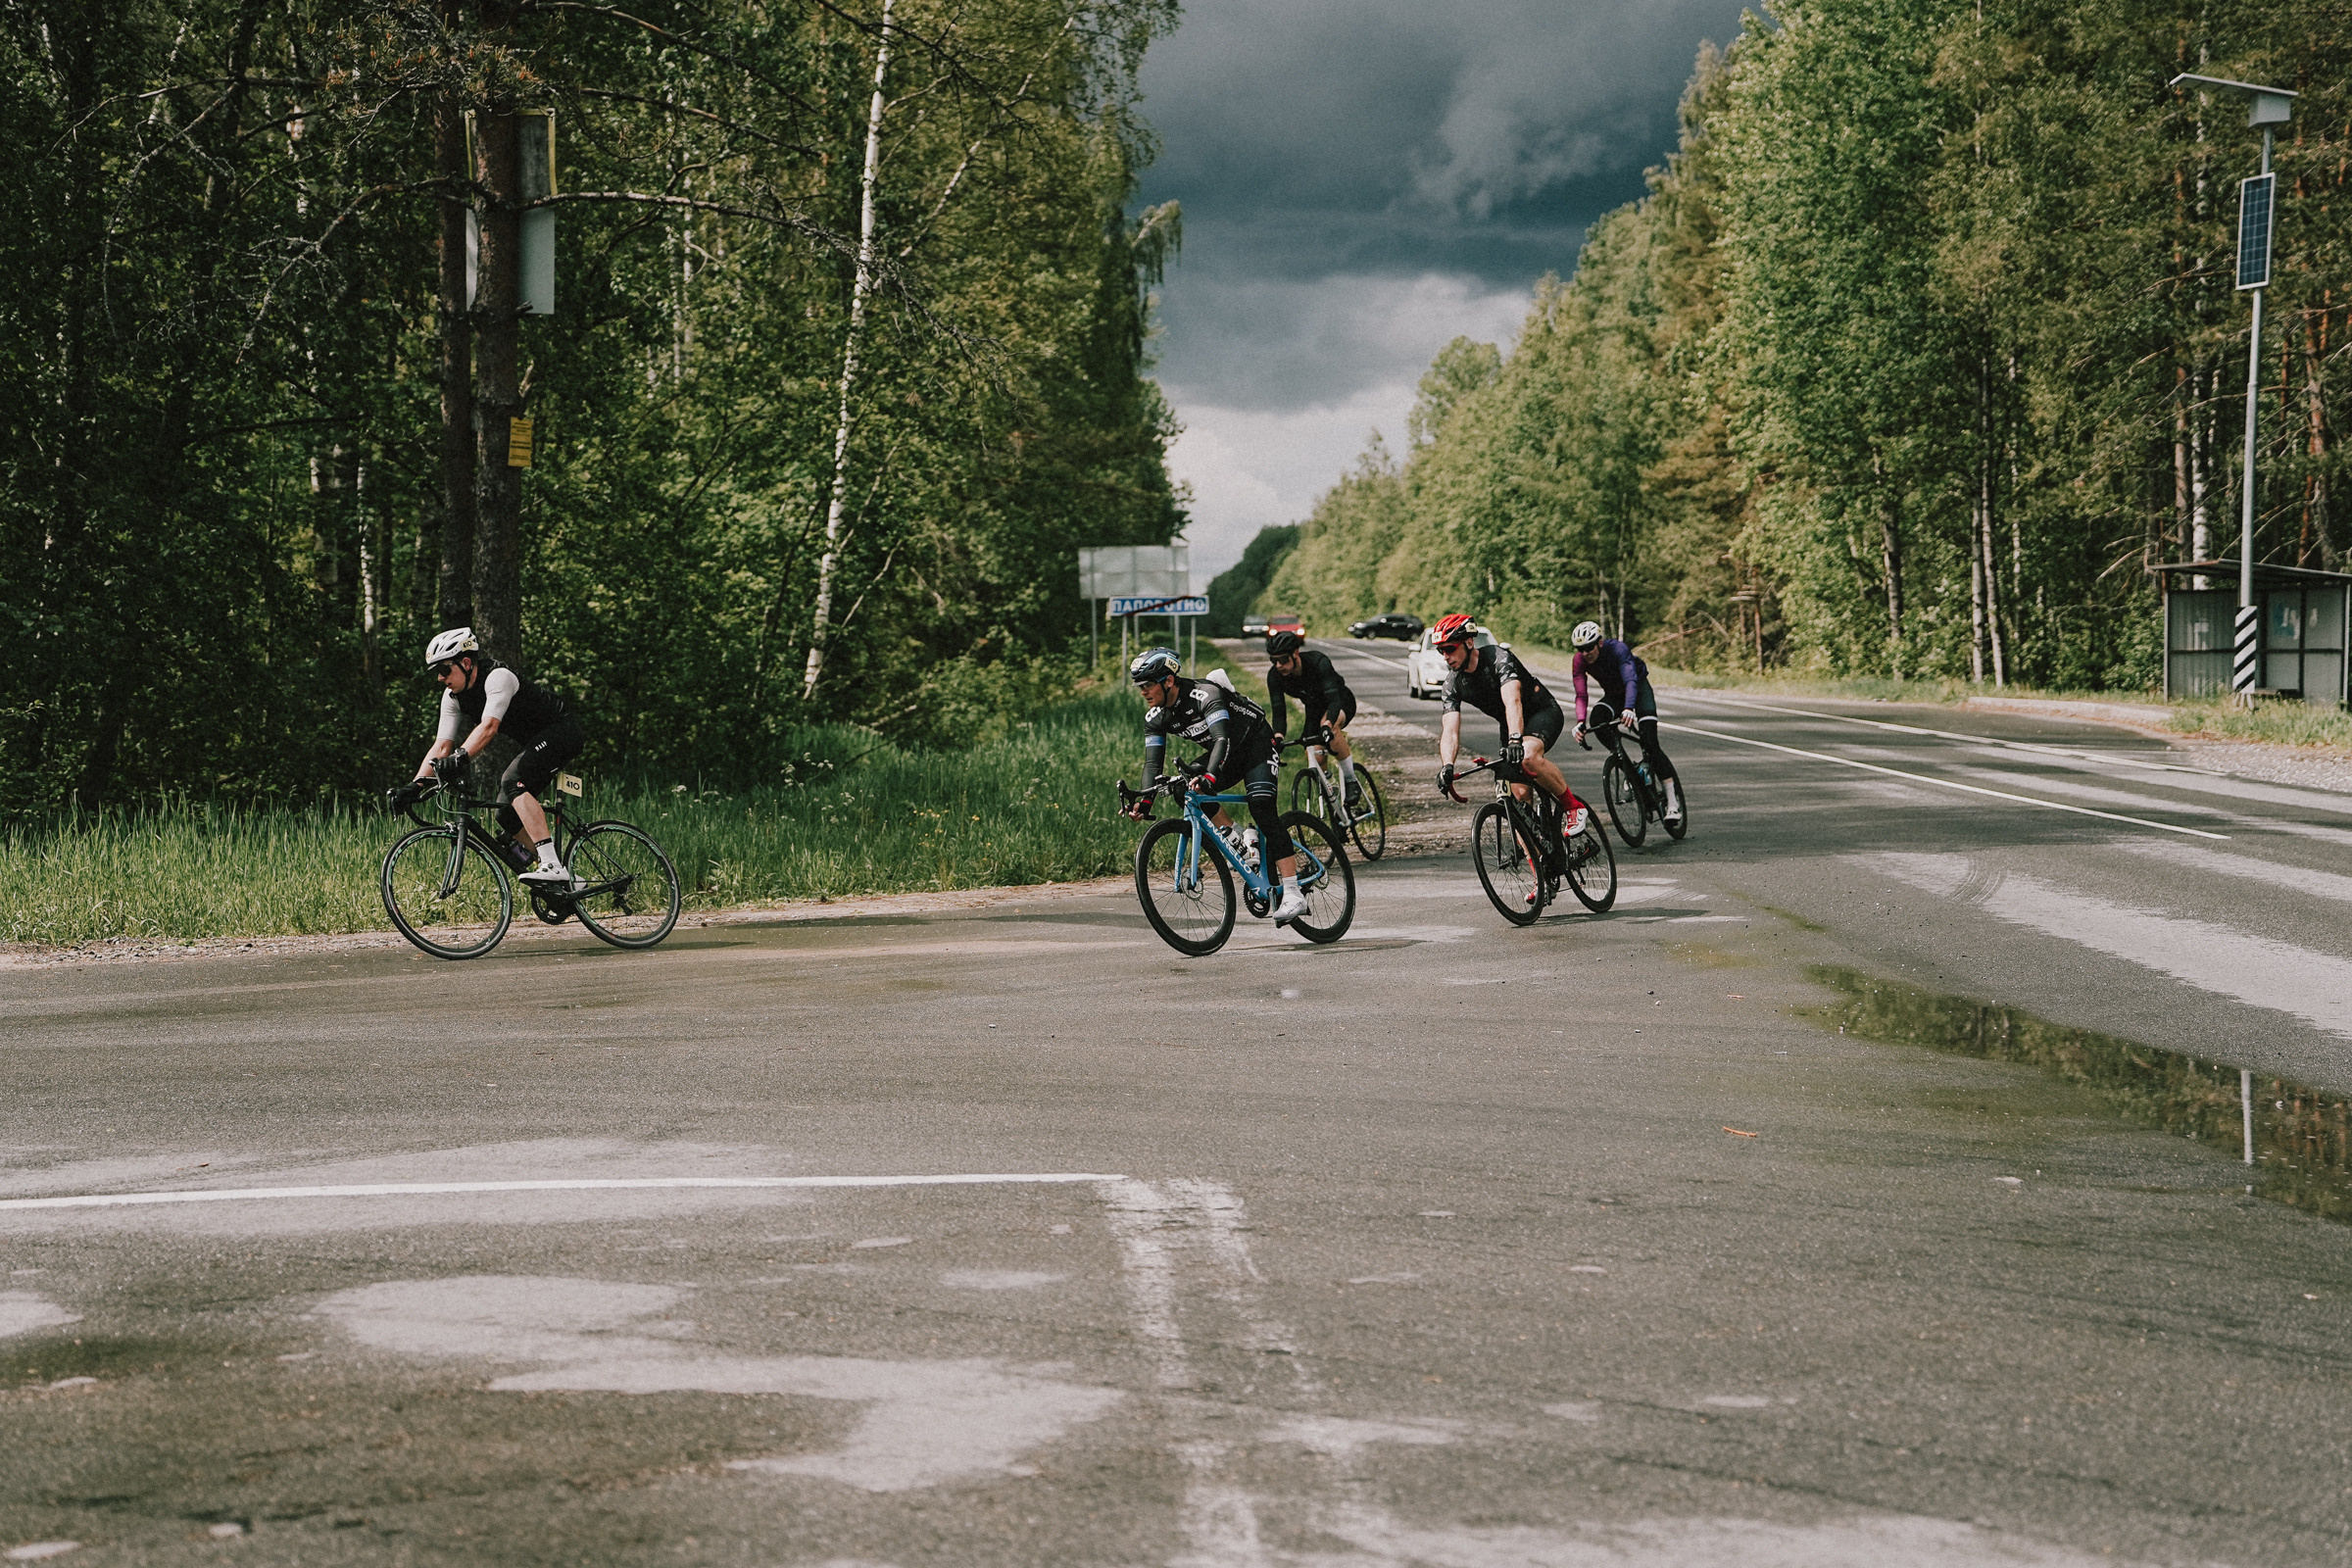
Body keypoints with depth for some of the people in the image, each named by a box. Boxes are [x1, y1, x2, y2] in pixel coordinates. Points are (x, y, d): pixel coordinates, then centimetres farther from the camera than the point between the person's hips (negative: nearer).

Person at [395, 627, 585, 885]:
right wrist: (414, 785, -16)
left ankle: (551, 866, -36)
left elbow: (489, 726, -39)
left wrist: (460, 758, -52)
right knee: (507, 817, 2)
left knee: (513, 783, -30)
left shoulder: (498, 677, -25)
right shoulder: (453, 697, -1)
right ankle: (568, 880, 12)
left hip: (561, 730, -9)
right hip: (535, 742, 9)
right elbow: (441, 746, -3)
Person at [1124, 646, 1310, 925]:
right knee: (1186, 785, -19)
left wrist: (1209, 777, -58)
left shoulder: (1205, 695, -31)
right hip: (1226, 755, 7)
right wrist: (1145, 800, -29)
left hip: (1256, 742, -7)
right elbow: (1153, 762, -12)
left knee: (1262, 811, -21)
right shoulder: (1155, 719, -10)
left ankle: (1293, 894, -23)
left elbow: (1223, 740, -43)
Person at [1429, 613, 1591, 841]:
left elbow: (1512, 701, -44)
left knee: (1528, 756, -36)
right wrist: (1447, 766, -39)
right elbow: (1449, 731, -19)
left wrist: (1515, 740, -61)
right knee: (1519, 792, -5)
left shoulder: (1498, 658, -28)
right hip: (1511, 727, 7)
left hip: (1543, 712, -7)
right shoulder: (1454, 683, -9)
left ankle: (1574, 806, -18)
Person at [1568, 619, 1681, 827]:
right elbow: (1581, 695, -24)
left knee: (1650, 743, -20)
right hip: (1613, 695, 4)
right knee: (1596, 720, -29)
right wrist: (1580, 723, -43)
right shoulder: (1578, 661, -20)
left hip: (1639, 690, -4)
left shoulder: (1617, 648, -33)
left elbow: (1631, 680, -45)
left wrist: (1628, 709, -63)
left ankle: (1673, 800, -16)